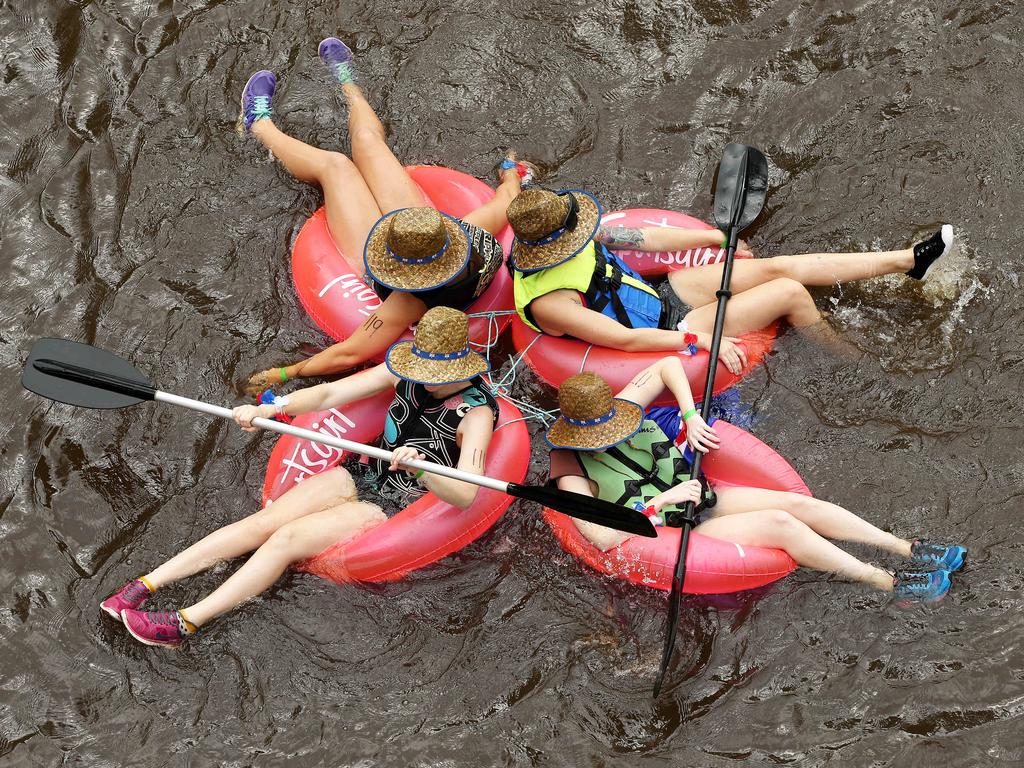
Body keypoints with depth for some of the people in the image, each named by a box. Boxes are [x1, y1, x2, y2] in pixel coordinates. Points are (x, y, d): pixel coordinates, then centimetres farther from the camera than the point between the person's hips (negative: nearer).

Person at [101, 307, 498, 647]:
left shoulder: (476, 412, -21)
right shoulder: (408, 374, -4)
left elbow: (465, 496, -32)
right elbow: (329, 394, -4)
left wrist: (420, 470, -51)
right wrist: (267, 410, -18)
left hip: (393, 511, -6)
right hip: (362, 478, 6)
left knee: (287, 539, -21)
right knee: (263, 522, -11)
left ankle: (185, 624, -23)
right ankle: (146, 584, -11)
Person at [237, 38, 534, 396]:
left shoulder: (410, 303, -49)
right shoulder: (475, 238, -37)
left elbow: (349, 354, -44)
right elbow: (505, 203, -13)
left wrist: (281, 374, -36)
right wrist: (511, 173, 9)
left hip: (366, 268, -4)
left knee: (333, 165, 10)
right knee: (367, 140, 14)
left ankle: (260, 124, 42)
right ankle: (347, 83, 51)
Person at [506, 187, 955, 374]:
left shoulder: (568, 239, -7)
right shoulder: (546, 302, -30)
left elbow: (646, 239, 3)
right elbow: (624, 339, -28)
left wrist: (717, 239, 11)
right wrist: (701, 341, -25)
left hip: (664, 293, 7)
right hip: (669, 330, -7)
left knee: (779, 267, -2)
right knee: (791, 291, -12)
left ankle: (909, 260, 8)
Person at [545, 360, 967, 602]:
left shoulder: (616, 410, -3)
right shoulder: (571, 468, -19)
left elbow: (668, 365, 8)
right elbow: (603, 538, -30)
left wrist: (691, 416, -4)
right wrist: (662, 501, -27)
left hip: (699, 498, 7)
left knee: (799, 503, -9)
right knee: (780, 524, -22)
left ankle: (910, 549, -1)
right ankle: (893, 584, -15)